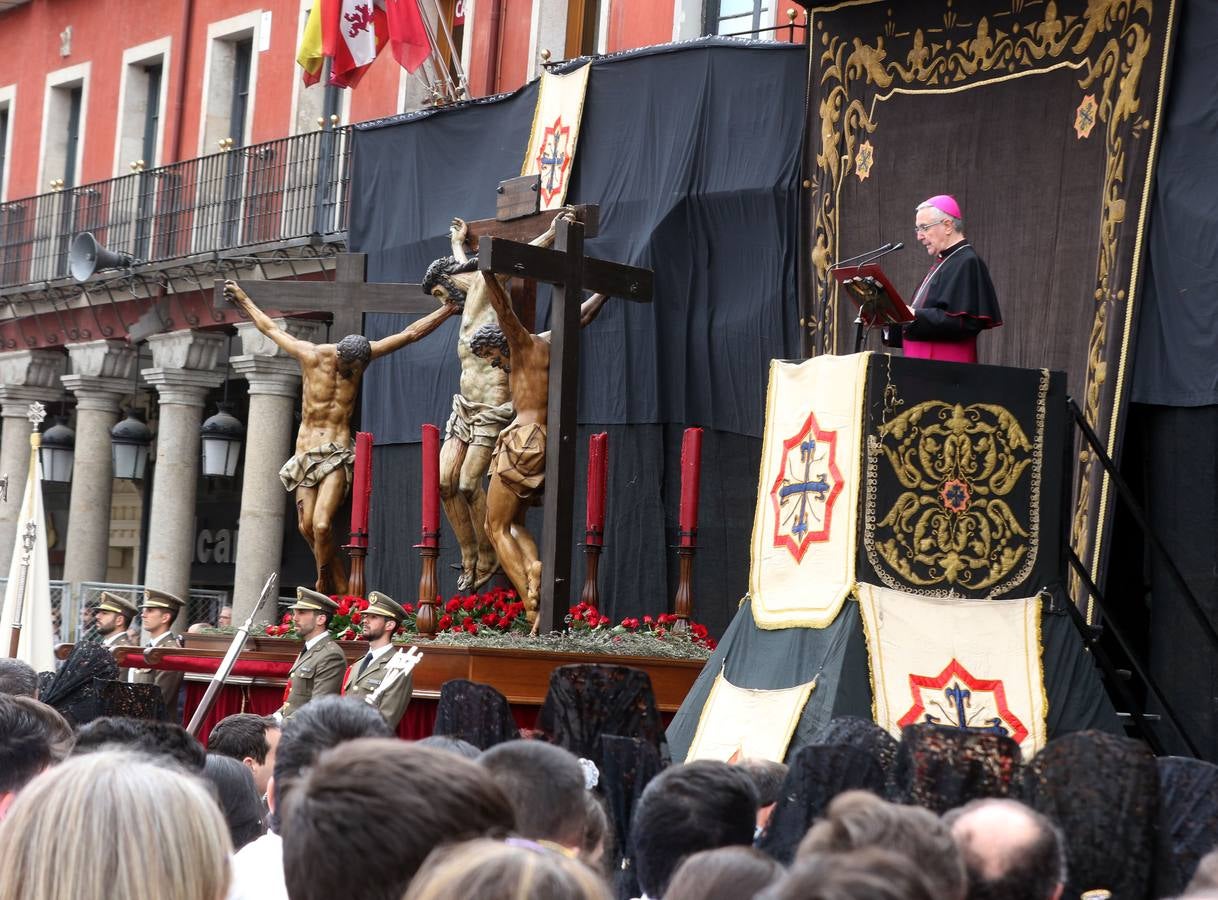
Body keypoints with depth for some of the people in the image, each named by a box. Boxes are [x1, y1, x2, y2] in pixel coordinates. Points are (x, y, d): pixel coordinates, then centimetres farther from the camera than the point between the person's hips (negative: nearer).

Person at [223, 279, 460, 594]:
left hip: (338, 455, -1)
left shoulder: (362, 355, 0)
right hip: (307, 453, 1)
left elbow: (410, 333, 6)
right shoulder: (311, 356, -4)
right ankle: (341, 590, 8)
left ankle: (325, 586, -2)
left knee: (321, 526, -19)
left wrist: (448, 309, 9)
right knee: (307, 527, -6)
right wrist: (243, 300, 22)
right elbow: (270, 328, 12)